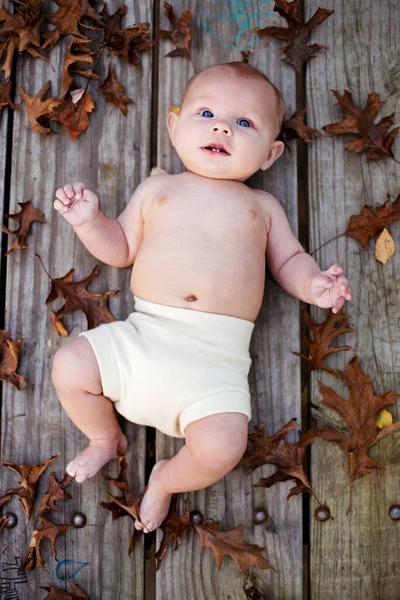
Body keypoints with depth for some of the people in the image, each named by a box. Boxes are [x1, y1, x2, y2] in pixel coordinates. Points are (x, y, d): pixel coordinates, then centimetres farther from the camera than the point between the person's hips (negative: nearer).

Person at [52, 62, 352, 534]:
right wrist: (88, 220, 3)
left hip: (215, 358, -1)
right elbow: (120, 249, 20)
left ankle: (167, 479, 16)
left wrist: (313, 284, -3)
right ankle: (106, 438, 20)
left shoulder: (262, 206, 17)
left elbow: (288, 259, 19)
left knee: (223, 446, -22)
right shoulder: (157, 188, 17)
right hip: (142, 336, 2)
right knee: (69, 366, -13)